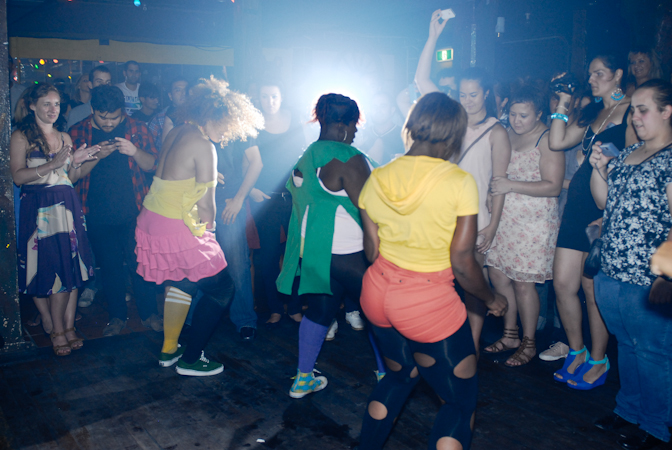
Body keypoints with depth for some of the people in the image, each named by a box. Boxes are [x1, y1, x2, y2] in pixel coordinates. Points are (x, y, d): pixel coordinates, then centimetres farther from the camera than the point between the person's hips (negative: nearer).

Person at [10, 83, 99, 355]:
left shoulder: (65, 137, 17)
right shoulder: (21, 136, 0)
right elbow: (18, 176, -10)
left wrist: (76, 162, -2)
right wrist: (53, 164, -18)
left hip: (68, 207, 5)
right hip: (38, 209, -5)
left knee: (71, 269, 2)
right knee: (44, 270, -4)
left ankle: (67, 328, 10)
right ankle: (57, 330, 9)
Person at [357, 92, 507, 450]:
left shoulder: (377, 178, -1)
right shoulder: (459, 182, -15)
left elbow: (371, 250, 4)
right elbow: (462, 263, -13)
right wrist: (491, 299, 5)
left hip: (377, 291, 6)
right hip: (430, 300, -6)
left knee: (400, 375, 31)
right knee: (461, 399, 15)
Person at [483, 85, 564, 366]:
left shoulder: (547, 140, -10)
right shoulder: (506, 135, 12)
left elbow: (553, 186, -17)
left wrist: (510, 185, -21)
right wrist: (494, 188, 4)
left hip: (534, 222, -7)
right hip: (504, 218, 7)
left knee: (522, 282, -2)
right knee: (497, 274, 8)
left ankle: (528, 344, 16)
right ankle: (510, 335, 25)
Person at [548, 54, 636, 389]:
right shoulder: (591, 113, 18)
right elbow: (557, 142, 11)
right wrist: (563, 104, 9)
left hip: (609, 208, -7)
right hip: (578, 203, 7)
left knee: (593, 289, 1)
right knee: (563, 283, 5)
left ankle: (598, 360, 20)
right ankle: (577, 352, 24)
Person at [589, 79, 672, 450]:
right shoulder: (625, 155, 12)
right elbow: (605, 203, 17)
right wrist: (597, 168, 1)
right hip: (610, 276, 7)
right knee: (627, 347, 21)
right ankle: (628, 408, 37)